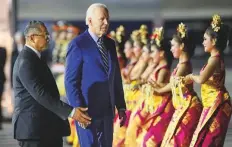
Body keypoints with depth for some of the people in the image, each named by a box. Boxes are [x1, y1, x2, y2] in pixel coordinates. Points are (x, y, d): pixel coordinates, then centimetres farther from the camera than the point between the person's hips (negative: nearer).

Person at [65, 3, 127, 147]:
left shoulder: (110, 44, 12)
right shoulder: (78, 44, -9)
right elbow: (71, 80, -11)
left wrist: (121, 106, 11)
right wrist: (78, 108, -17)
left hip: (107, 110, 7)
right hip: (87, 110, -7)